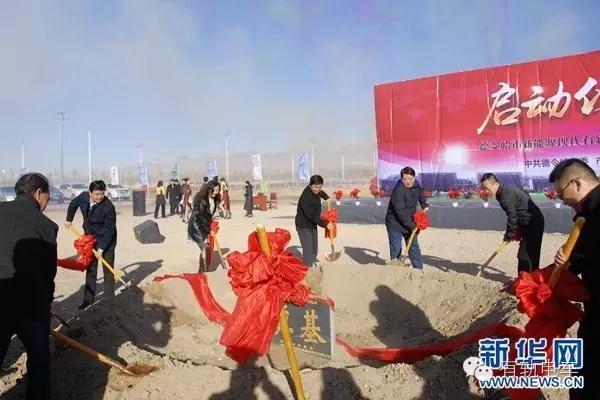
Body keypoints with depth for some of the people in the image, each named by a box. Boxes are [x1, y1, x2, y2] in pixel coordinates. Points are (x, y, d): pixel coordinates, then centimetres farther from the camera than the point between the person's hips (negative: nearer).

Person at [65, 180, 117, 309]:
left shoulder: (109, 207, -28)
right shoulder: (83, 197, -13)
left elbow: (109, 230, -24)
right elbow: (73, 204, 12)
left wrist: (102, 248, -25)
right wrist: (69, 220, 19)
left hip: (106, 240, -5)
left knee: (108, 269, 4)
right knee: (90, 269, 10)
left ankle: (109, 298, 14)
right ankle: (88, 299, 19)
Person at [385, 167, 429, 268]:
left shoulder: (416, 185, -2)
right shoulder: (398, 190, -26)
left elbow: (421, 194, 23)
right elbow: (400, 211, -29)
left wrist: (425, 205, 9)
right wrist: (411, 225, -29)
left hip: (410, 222, 7)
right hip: (396, 223, -7)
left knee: (414, 247, 11)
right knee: (396, 249, 0)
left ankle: (419, 269, 19)